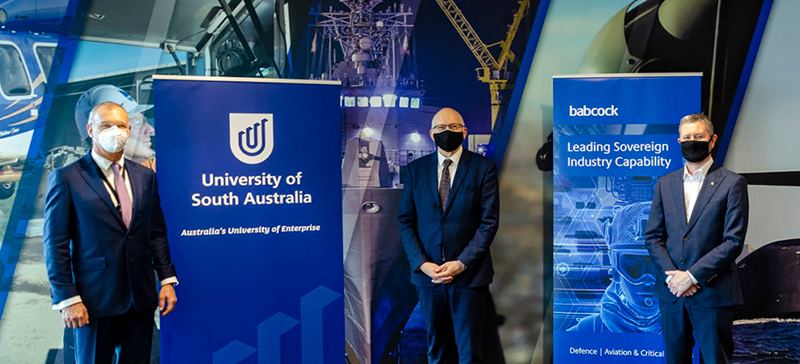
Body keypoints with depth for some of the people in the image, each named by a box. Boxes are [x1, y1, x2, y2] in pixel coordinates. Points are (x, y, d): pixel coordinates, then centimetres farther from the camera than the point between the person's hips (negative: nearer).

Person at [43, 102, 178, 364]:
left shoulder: (145, 176, 10)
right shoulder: (65, 178, -4)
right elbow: (56, 245, -6)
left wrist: (167, 280, 6)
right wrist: (67, 299, -11)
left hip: (141, 299, 4)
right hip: (95, 300, -4)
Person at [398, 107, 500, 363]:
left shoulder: (483, 168, -1)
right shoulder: (415, 169, 6)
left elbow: (489, 222, -5)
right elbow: (406, 220, 5)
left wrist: (462, 263, -13)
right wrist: (421, 263, -8)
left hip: (469, 273, -2)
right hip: (428, 273, 2)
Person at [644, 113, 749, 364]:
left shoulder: (732, 183, -3)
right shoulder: (665, 183, 10)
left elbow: (734, 241, -9)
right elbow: (652, 236, 7)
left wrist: (693, 276, -14)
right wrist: (670, 275, -8)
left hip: (712, 294, -3)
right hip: (671, 291, 4)